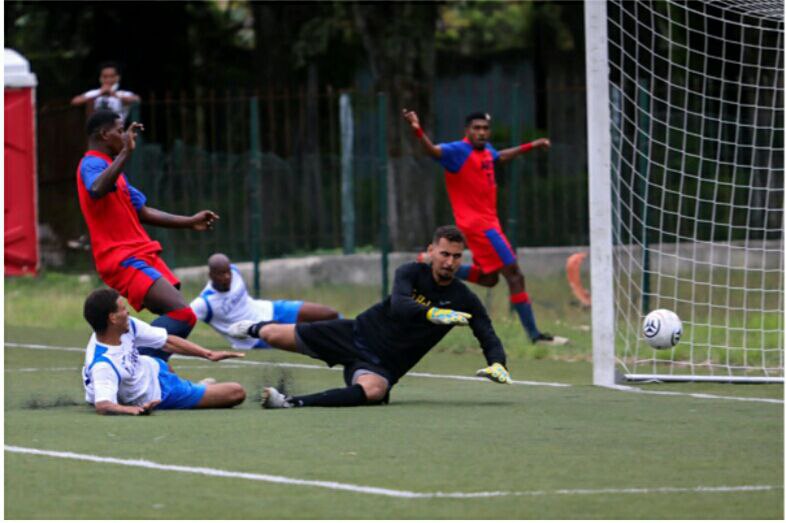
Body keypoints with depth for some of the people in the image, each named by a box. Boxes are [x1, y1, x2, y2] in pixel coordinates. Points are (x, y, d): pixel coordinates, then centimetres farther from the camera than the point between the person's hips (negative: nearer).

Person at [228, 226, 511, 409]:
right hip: (358, 335, 1)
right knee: (274, 335, 1)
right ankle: (256, 328, 42)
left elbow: (489, 338, -7)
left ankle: (293, 403, -41)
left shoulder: (465, 301, -6)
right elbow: (398, 305, -29)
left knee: (373, 391, -40)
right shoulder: (412, 273, -9)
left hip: (382, 366, -1)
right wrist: (432, 314, -47)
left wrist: (497, 364, -30)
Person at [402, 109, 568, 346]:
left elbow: (500, 156, 34)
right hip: (477, 223, -9)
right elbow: (433, 150, -33)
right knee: (515, 275, -10)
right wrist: (418, 130, -52)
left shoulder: (486, 150, 10)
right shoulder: (459, 151, -15)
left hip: (488, 220, 9)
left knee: (488, 278, 19)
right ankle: (534, 334, -8)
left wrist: (531, 146, 41)